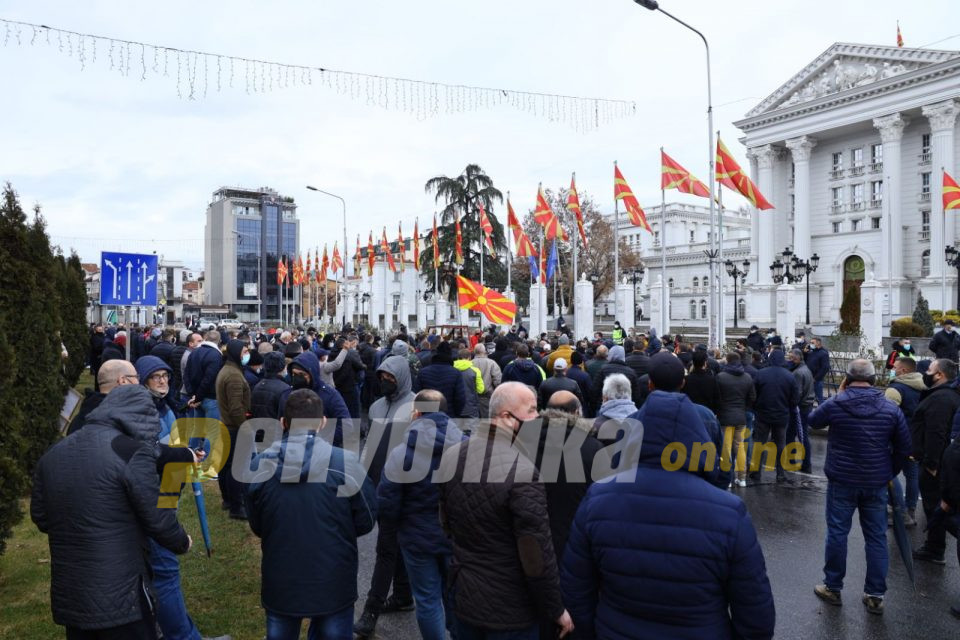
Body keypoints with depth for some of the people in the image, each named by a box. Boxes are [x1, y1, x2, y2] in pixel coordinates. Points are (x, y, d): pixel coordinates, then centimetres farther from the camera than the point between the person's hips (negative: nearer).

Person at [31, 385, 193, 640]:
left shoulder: (52, 454, 5)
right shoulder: (132, 452, -17)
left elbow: (40, 518, 16)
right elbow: (158, 519, -12)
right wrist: (182, 542, 7)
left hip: (67, 595, 7)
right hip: (119, 596, -7)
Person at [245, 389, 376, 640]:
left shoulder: (260, 464, -9)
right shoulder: (346, 462, -18)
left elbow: (257, 526, 4)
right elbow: (366, 522, -7)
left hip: (280, 583, 2)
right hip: (333, 583, -2)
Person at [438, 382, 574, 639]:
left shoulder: (451, 456, -4)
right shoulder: (522, 470, -27)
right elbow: (537, 555, -23)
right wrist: (557, 610, -9)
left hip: (464, 599, 6)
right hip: (510, 610, -6)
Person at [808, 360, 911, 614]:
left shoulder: (835, 404, -12)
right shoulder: (891, 408, -4)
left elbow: (813, 421, 8)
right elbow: (904, 447, 2)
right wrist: (890, 473, 15)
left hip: (842, 481, -2)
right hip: (877, 483, 2)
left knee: (837, 533, 8)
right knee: (877, 538, 11)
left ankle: (832, 588, 19)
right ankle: (875, 595, 17)